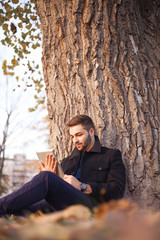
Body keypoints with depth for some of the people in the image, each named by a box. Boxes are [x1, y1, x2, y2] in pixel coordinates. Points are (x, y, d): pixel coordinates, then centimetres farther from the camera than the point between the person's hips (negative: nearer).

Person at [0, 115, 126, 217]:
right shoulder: (67, 161, 33)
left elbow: (117, 190, 2)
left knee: (46, 177, -31)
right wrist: (49, 175, 4)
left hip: (88, 203, -5)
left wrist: (82, 186, -7)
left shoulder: (111, 155, 17)